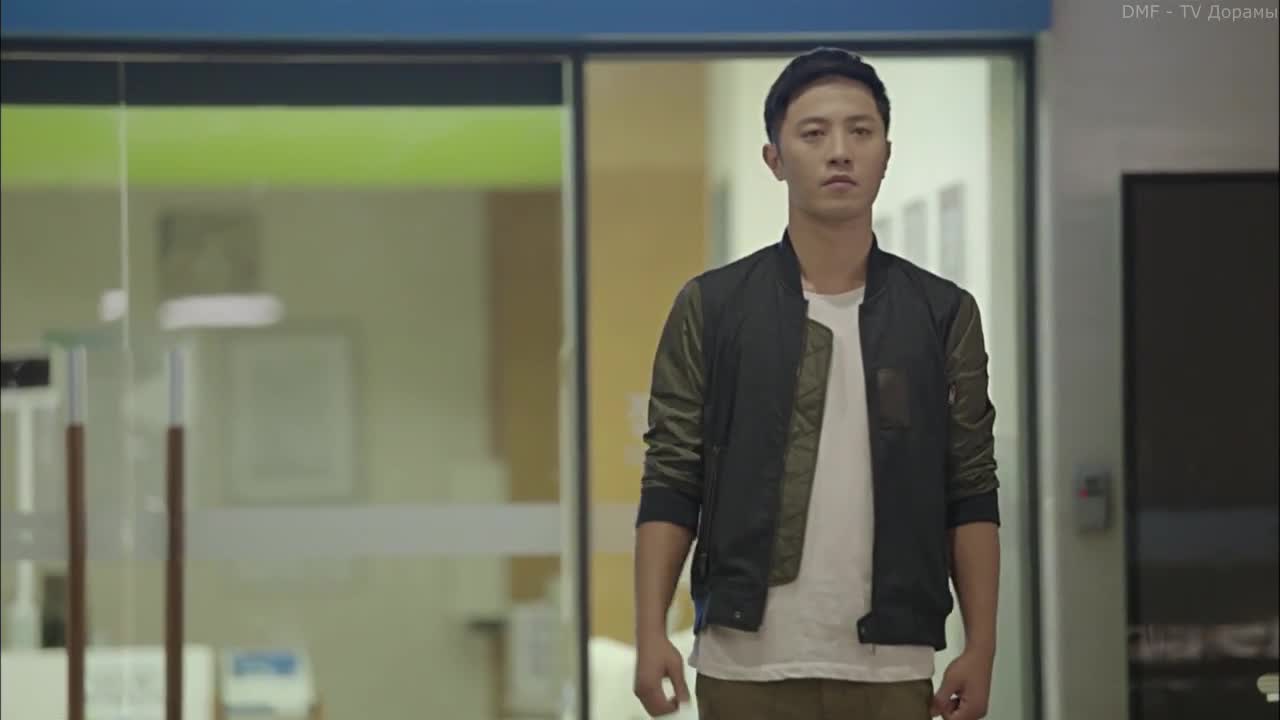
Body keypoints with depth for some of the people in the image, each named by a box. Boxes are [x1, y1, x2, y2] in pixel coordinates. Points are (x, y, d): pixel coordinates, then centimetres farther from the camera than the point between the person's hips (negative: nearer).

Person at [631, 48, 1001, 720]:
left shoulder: (943, 315, 6)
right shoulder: (711, 309, 2)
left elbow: (971, 496, 6)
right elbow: (671, 488, 1)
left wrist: (981, 645, -1)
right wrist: (651, 632, -8)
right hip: (746, 664, -1)